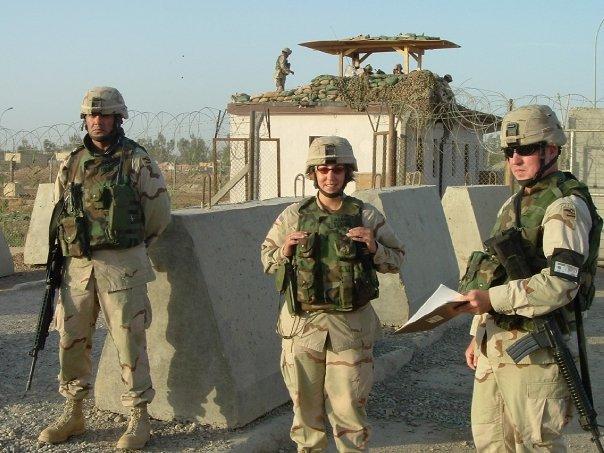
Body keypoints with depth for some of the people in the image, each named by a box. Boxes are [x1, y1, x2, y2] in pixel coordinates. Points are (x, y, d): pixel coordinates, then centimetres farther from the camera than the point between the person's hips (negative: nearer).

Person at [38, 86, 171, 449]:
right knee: (71, 340, 10)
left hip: (121, 267, -5)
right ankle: (73, 414, 25)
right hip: (77, 266, 5)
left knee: (129, 341, -1)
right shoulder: (72, 163, 10)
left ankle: (140, 419, 10)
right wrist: (61, 256, 13)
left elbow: (160, 214, 2)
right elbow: (59, 214, 19)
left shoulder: (137, 161, -4)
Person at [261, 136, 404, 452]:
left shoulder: (367, 216, 2)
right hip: (302, 324, 2)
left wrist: (374, 248, -12)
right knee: (306, 404, 13)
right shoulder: (294, 215, 4)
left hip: (351, 325, -1)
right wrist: (285, 251, -10)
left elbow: (396, 259, 9)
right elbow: (266, 258, 12)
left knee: (348, 407, 2)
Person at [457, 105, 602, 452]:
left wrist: (493, 299, -26)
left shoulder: (566, 207, -13)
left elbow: (560, 284, -24)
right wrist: (478, 333, 20)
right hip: (494, 343, 9)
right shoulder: (514, 204, 16)